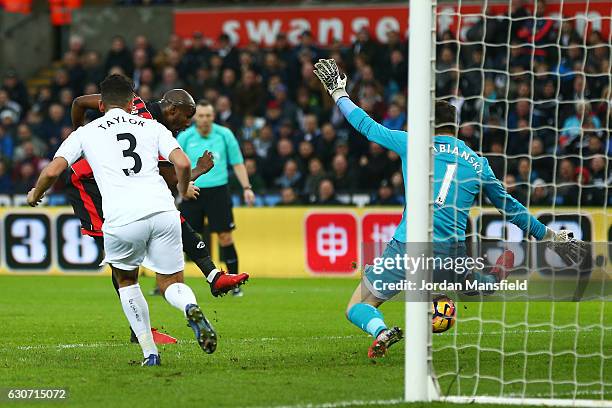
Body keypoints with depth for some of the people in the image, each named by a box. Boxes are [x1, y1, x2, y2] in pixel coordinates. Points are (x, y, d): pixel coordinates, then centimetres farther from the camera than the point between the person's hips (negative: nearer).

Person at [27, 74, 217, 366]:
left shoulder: (86, 133, 16)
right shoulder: (152, 127, 19)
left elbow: (53, 171, 8)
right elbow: (183, 164, 8)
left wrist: (35, 195, 29)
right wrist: (183, 190, 29)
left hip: (122, 219, -1)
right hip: (162, 210, 1)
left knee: (126, 281, 25)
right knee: (171, 284, 16)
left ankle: (150, 353, 16)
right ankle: (190, 308, -21)